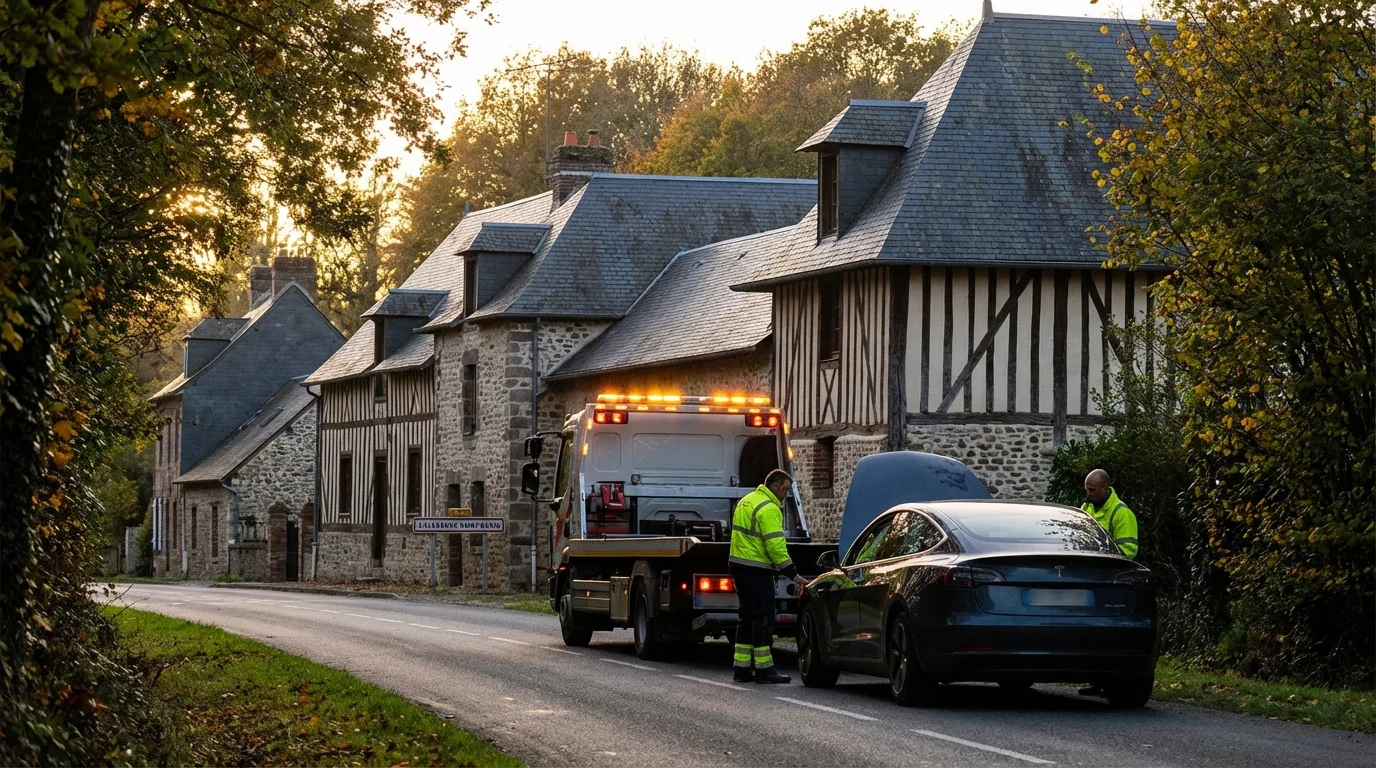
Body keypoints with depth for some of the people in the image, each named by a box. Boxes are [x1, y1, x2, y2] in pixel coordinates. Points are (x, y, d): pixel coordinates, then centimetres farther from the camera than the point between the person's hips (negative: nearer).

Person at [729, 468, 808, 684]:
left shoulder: (747, 501, 16)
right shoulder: (769, 509, -15)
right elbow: (776, 545, -20)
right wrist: (793, 574, -17)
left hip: (738, 564, 10)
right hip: (756, 569, -10)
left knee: (746, 616, 13)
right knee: (763, 617, -5)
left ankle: (742, 668, 13)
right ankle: (764, 669, -5)